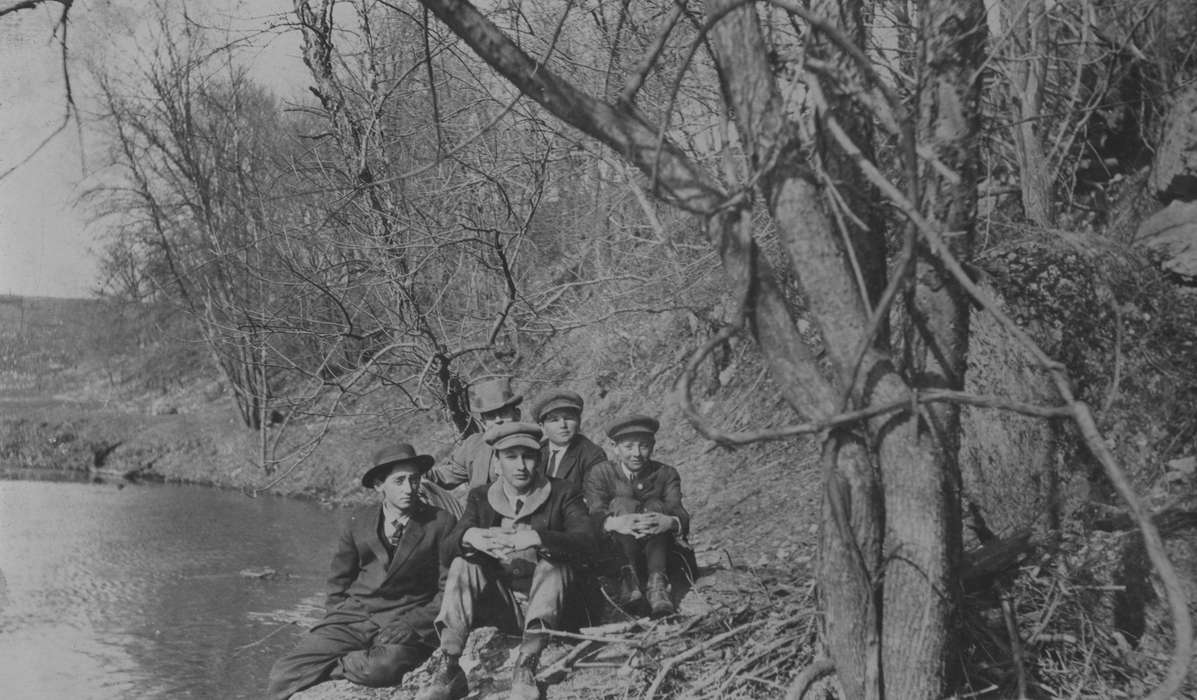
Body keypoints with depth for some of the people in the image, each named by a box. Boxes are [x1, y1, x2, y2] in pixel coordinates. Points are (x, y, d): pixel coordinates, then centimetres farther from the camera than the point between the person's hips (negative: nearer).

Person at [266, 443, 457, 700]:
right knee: (285, 673, -18)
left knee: (384, 667, -36)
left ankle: (329, 667, -8)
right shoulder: (358, 524, 11)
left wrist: (412, 625, -13)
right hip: (354, 616, 3)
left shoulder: (441, 523, 0)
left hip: (409, 621, -2)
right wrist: (334, 627, 3)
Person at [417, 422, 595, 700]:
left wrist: (535, 538, -38)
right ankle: (447, 669, -32)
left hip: (546, 606, -2)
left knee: (554, 562, -29)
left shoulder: (562, 494, -1)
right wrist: (469, 537, -34)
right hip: (500, 608, 2)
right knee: (463, 563, -21)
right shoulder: (481, 497, 8)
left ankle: (526, 669, -39)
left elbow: (586, 541, -19)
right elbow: (449, 545, -7)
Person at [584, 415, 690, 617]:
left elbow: (680, 514, -10)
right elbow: (595, 514, -14)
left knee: (655, 506, -21)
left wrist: (670, 522, -36)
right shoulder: (601, 473, 6)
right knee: (622, 503, -21)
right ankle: (628, 577, -44)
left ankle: (657, 583, -41)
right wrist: (615, 523, -39)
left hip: (655, 555, 1)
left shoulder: (666, 474, 9)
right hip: (613, 554, -1)